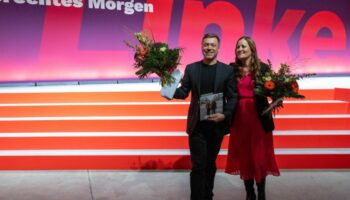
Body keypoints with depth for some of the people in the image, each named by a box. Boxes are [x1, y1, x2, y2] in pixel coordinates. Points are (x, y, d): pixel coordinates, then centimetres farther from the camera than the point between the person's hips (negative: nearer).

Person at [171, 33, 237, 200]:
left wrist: (225, 115, -17)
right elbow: (184, 92, 1)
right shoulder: (191, 68, 3)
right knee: (198, 166, -1)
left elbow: (233, 97, -2)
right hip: (197, 125, -1)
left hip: (217, 125, 1)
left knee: (210, 164, 16)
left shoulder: (227, 70, 1)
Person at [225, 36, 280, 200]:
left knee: (259, 155, 8)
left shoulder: (262, 68, -1)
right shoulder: (232, 68, 2)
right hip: (239, 117, 2)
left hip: (258, 116, -1)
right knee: (243, 155, 10)